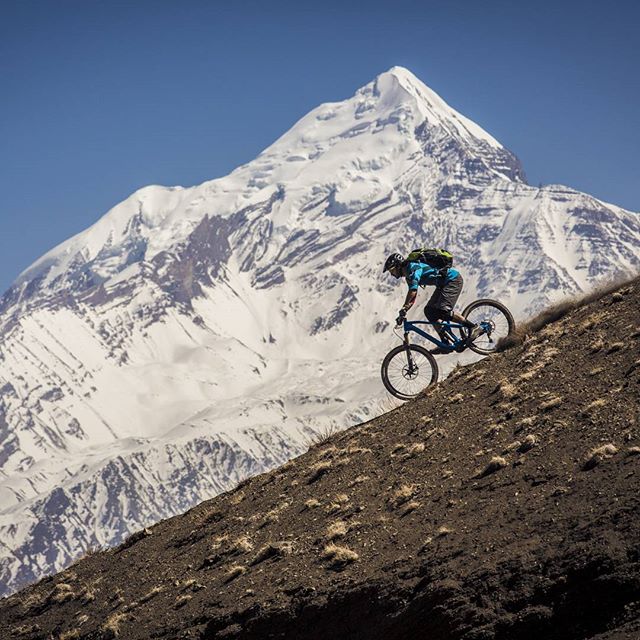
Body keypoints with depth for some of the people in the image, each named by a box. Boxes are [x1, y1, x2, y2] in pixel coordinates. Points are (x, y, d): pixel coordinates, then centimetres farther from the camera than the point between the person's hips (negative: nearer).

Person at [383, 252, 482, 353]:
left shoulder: (413, 267, -18)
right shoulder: (409, 276, 13)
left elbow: (413, 290, -31)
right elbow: (412, 299, 21)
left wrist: (403, 309, -29)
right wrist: (402, 314, 12)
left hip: (453, 279, -10)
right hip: (445, 283, 10)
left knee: (442, 310, -24)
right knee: (429, 311, 3)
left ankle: (473, 327, -16)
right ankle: (446, 343, 2)